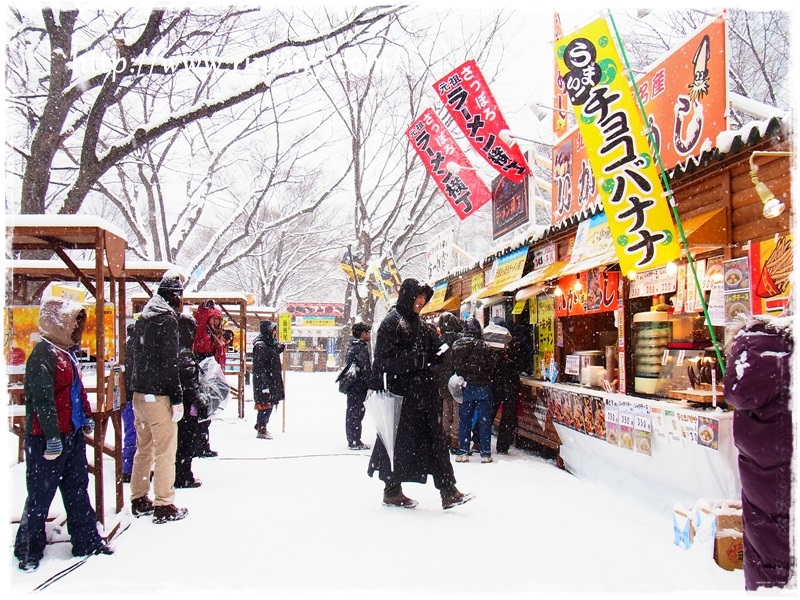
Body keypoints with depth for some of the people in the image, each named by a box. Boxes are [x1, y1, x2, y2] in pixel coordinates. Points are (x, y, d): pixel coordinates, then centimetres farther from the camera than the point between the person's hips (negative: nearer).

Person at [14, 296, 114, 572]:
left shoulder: (67, 352, 12)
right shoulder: (43, 354, -17)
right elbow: (43, 400, -22)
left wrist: (87, 417, 18)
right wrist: (52, 436, -23)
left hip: (73, 436, 9)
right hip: (47, 440, -9)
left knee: (77, 490, 16)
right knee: (40, 495, 2)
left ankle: (87, 541, 26)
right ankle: (28, 549, 17)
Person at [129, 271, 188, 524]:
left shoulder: (143, 318, 13)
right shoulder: (167, 320, -13)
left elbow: (137, 357, 17)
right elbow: (170, 363, -16)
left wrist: (137, 388, 20)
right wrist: (177, 399, -13)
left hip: (139, 394, 9)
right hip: (159, 396, -9)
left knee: (144, 448, 16)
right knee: (165, 451, -2)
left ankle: (139, 500, 24)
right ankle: (164, 506, 3)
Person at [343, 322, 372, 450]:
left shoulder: (352, 347, 15)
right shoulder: (362, 348, -15)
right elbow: (366, 369, -18)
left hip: (351, 385, 10)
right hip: (359, 386, -10)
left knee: (351, 412, 14)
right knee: (357, 412, -6)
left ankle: (351, 439, 23)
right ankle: (355, 442, -3)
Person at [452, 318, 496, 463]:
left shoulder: (456, 345, -4)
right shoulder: (484, 346, -12)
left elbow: (454, 366, 3)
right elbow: (491, 366, -6)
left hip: (465, 387, 3)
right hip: (482, 387, -2)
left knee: (464, 420, 11)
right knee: (484, 420, 6)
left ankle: (462, 452, 11)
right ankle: (485, 453, 7)